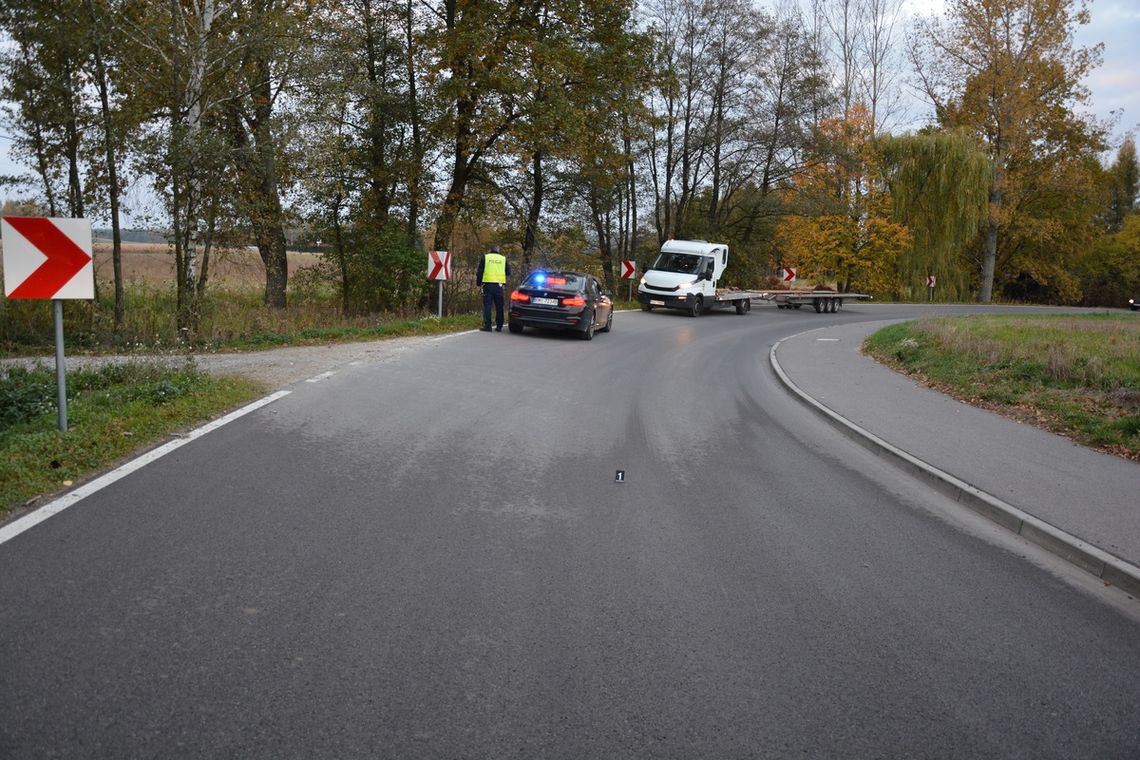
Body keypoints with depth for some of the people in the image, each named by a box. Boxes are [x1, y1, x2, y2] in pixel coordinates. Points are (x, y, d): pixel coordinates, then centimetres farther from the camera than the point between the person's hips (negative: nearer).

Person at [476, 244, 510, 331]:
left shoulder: (485, 257, 4)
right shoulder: (503, 259, 8)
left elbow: (479, 272, 3)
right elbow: (508, 272, 13)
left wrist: (479, 282, 13)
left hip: (488, 284, -2)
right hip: (499, 285, 2)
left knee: (487, 305, 0)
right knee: (499, 306, 8)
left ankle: (487, 325, -6)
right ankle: (499, 326, 9)